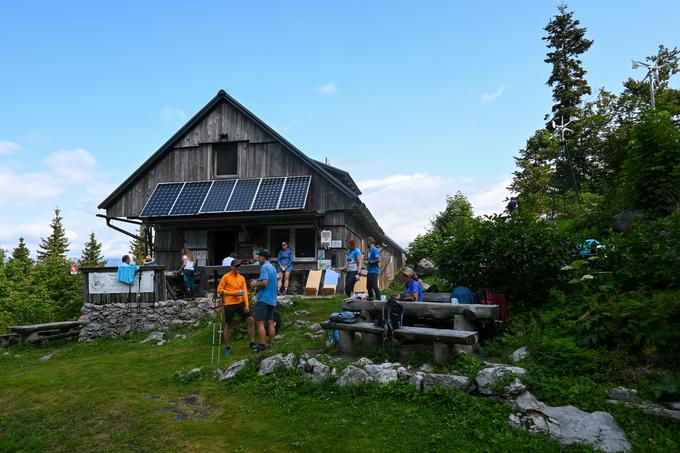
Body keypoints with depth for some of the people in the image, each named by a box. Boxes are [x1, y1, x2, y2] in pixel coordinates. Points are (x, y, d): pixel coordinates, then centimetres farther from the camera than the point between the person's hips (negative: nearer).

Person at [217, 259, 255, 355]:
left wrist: (247, 305, -4)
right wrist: (233, 293, -14)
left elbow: (245, 292, 7)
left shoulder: (242, 278, 9)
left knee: (250, 320, -4)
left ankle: (252, 343, 6)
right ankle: (227, 348, 19)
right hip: (229, 304, -4)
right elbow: (219, 290, -7)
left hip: (240, 303, 4)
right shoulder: (226, 277, -4)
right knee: (228, 325, 5)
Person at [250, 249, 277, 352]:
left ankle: (261, 345, -9)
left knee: (260, 322, -7)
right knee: (270, 323, 11)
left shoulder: (264, 267, -11)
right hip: (272, 299, 9)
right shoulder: (273, 267, 17)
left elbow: (264, 282, -22)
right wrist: (257, 284, 15)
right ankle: (271, 343, 13)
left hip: (263, 299, -9)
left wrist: (255, 284, -5)